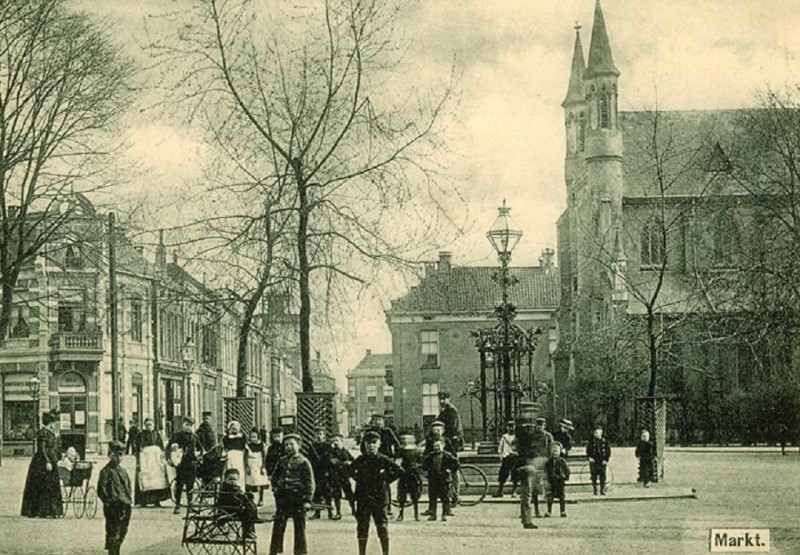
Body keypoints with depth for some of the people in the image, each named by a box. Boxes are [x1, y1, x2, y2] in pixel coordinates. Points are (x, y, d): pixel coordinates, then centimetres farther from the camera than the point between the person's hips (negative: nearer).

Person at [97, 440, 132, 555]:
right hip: (113, 508, -7)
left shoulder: (123, 471, 14)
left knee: (122, 533, 14)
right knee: (113, 535, -6)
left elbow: (128, 486, 23)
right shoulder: (106, 471, -7)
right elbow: (101, 491, -12)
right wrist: (109, 503, -14)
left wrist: (128, 500, 10)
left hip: (125, 507, 7)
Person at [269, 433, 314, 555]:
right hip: (282, 499, 4)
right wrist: (275, 487, 6)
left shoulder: (303, 462, -3)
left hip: (298, 499, -4)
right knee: (278, 527, 5)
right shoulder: (282, 461, 10)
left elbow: (310, 482, -6)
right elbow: (274, 477, 23)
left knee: (299, 529, 3)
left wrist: (308, 500, -12)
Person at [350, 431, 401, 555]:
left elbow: (397, 471, 0)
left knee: (383, 528, 0)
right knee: (362, 527, 6)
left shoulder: (383, 460, -4)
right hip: (363, 498, 2)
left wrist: (386, 480, -4)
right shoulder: (360, 460, 3)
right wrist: (359, 479, 9)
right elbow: (351, 471, 21)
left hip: (379, 497, -2)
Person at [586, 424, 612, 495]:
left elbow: (608, 451, 5)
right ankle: (595, 490, 8)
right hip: (593, 461, 0)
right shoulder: (591, 441, 2)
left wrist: (606, 460, -4)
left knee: (602, 476, -2)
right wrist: (589, 457, -10)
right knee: (594, 476, 0)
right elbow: (588, 451, 6)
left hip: (602, 462, 0)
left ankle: (602, 490, 5)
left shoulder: (605, 441, 2)